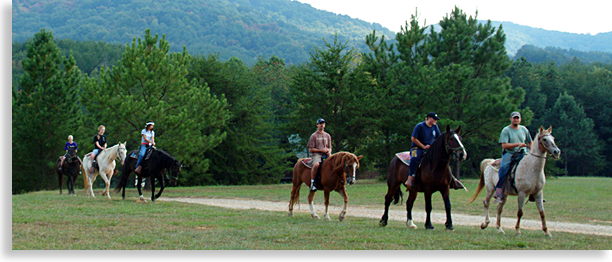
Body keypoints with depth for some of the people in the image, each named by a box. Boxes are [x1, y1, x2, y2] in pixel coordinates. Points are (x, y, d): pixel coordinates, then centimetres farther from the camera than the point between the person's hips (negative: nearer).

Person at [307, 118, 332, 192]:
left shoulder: (327, 135, 19)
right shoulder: (314, 136, 4)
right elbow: (311, 149, -1)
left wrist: (329, 151, -2)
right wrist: (321, 150, -10)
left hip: (326, 155, 5)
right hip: (317, 155, -5)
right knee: (316, 164, -38)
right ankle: (312, 182, -30)